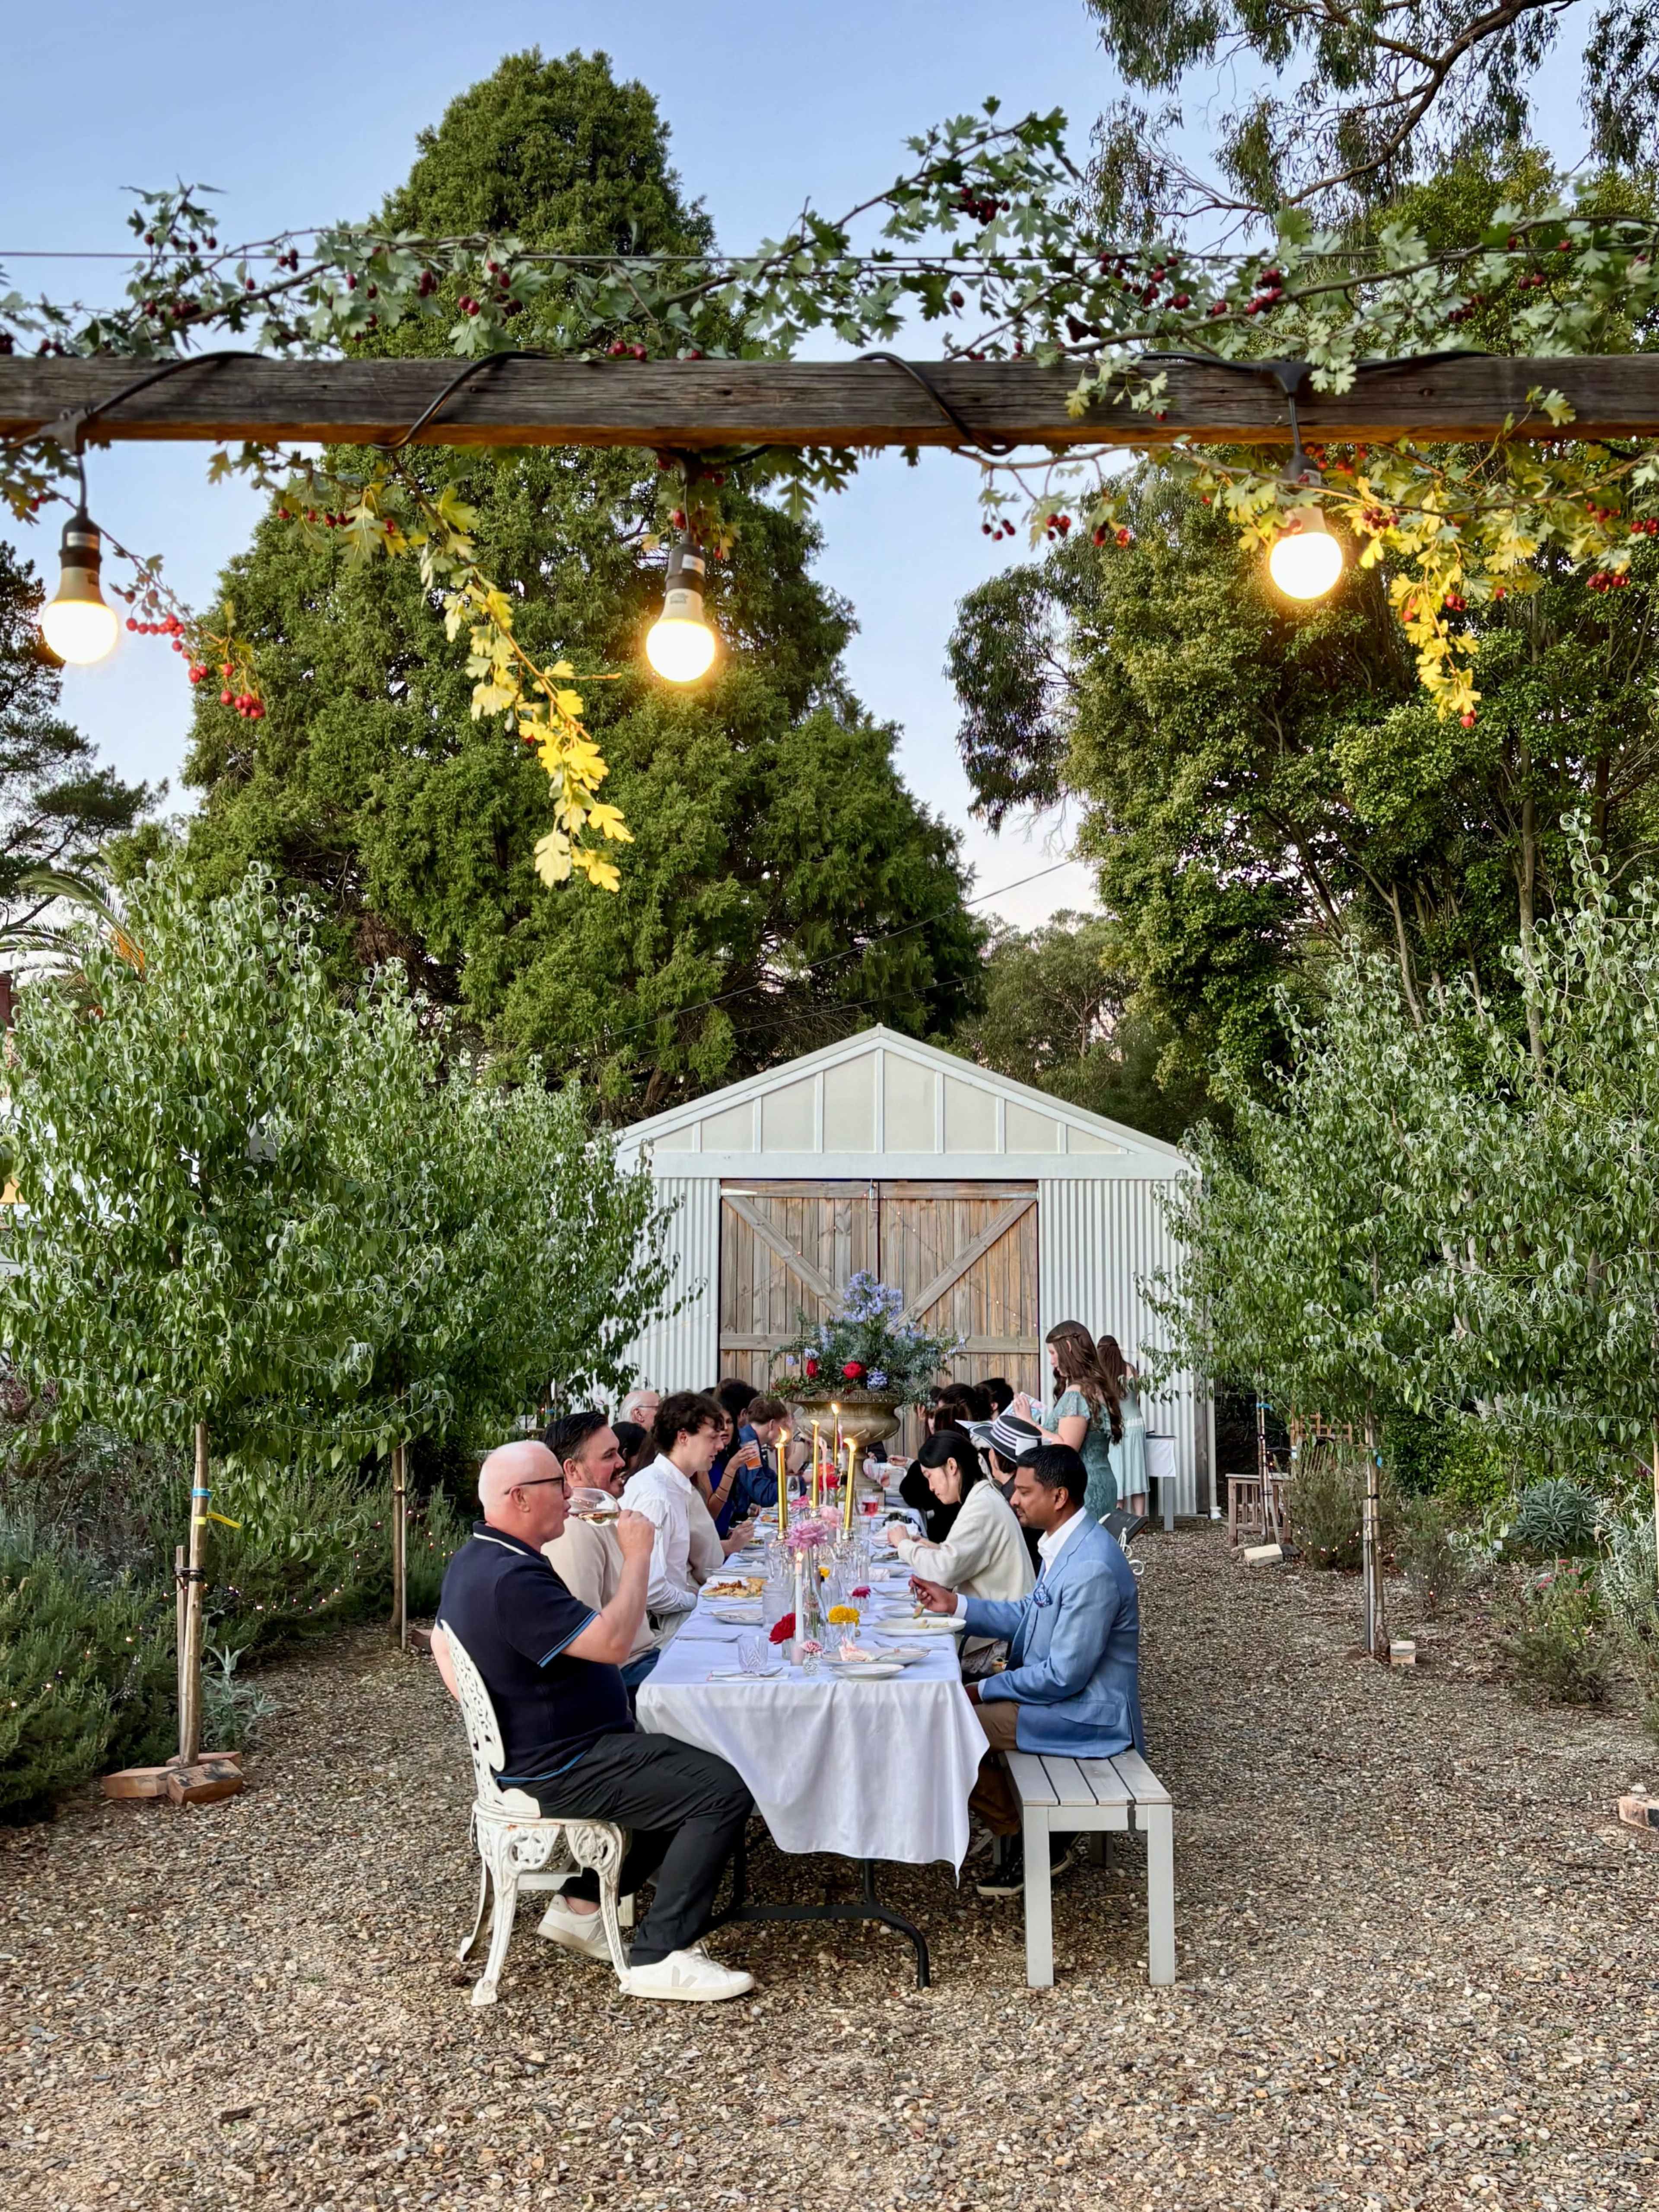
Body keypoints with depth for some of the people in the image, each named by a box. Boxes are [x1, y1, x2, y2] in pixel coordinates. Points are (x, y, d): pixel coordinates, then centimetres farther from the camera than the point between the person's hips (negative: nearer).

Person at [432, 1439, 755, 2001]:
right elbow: (614, 1640, -30)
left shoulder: (472, 1560, 7)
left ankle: (581, 1905, 22)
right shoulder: (512, 1579, -28)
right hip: (558, 1771, -11)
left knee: (689, 1770, 21)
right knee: (723, 1792, -16)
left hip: (529, 1747, 11)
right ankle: (658, 1956, -7)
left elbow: (442, 1643, 22)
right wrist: (638, 1555, -20)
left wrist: (494, 1714, 23)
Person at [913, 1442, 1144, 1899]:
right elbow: (1028, 1616, 16)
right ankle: (1012, 1824, 16)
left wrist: (984, 1690, -15)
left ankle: (1024, 1844, 4)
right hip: (1063, 1693, 10)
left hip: (1085, 1713, -10)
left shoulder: (1091, 1570, -28)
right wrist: (955, 1603, 6)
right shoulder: (1067, 1545, 4)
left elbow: (1064, 1676, -26)